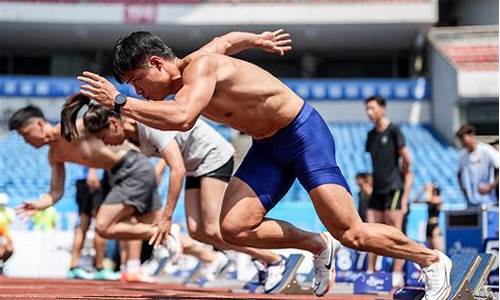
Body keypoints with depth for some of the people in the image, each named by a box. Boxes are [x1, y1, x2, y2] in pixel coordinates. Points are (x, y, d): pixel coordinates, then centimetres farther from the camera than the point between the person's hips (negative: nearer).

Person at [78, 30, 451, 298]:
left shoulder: (200, 67, -25)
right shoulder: (192, 72, 3)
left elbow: (182, 119, -43)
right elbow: (226, 40, 23)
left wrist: (119, 102, -35)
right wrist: (257, 40, 38)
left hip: (305, 133, -9)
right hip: (267, 148, 9)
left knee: (351, 234, -10)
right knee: (234, 228, -10)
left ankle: (431, 260, 12)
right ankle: (318, 245, 11)